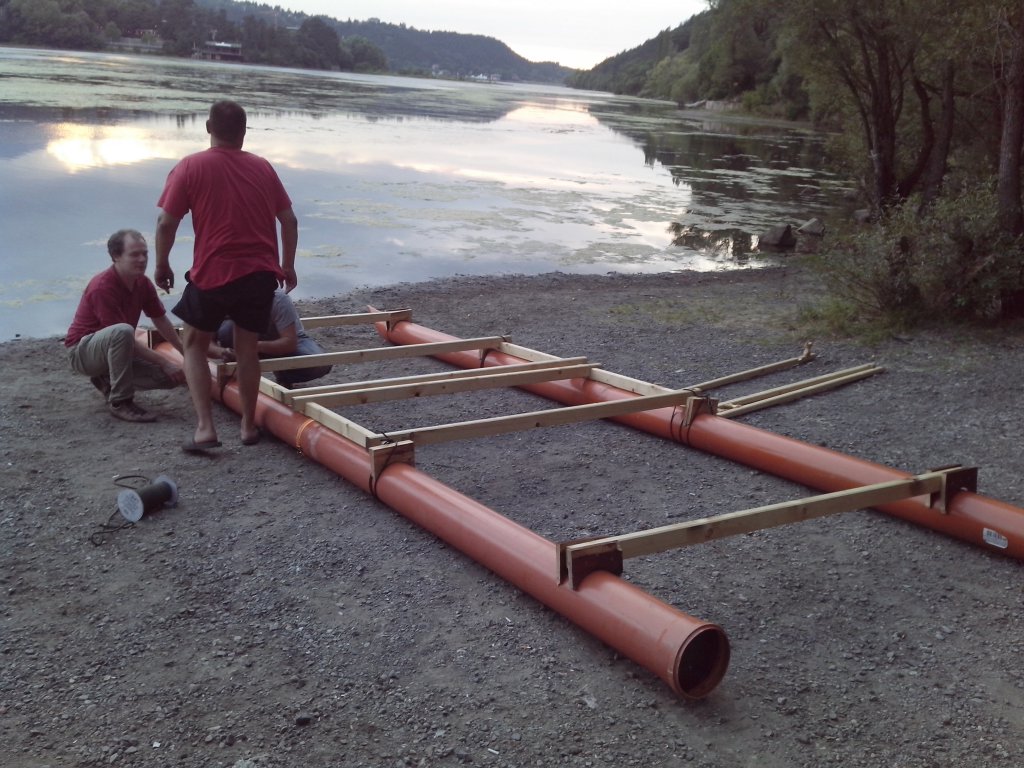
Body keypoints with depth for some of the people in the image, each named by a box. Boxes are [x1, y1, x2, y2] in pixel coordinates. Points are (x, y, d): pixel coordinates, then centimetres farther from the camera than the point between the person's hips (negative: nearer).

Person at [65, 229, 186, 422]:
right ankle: (119, 402, -25)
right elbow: (124, 334, -26)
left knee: (168, 377, -9)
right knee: (122, 331, -39)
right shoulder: (102, 287, -26)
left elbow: (161, 321, 11)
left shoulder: (143, 283, -3)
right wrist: (164, 362, -25)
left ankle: (107, 380, 14)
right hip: (82, 350, -8)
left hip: (111, 348, 8)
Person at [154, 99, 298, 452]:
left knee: (194, 344, 15)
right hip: (260, 273, 3)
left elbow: (166, 222, -8)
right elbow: (289, 220, 10)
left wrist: (162, 265, 6)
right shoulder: (263, 167, 7)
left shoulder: (190, 167, -4)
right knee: (247, 347, 18)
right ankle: (249, 425, 24)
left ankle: (205, 427, 5)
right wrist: (287, 265, 21)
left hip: (213, 273, -3)